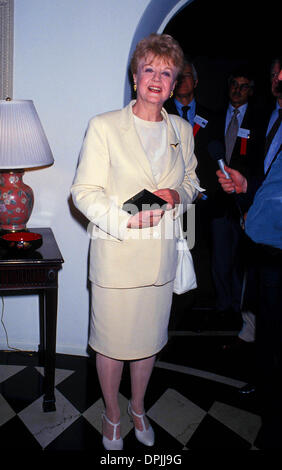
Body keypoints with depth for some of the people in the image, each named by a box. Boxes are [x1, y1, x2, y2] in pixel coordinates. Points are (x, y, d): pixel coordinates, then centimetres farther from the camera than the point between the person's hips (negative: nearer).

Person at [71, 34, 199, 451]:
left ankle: (138, 407, 43)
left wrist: (178, 194, -6)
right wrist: (125, 218, -23)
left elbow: (191, 178, 18)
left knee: (150, 338, 17)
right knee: (112, 341, 9)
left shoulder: (183, 130, 7)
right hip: (115, 254, -4)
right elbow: (83, 191, -9)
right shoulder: (103, 126, -7)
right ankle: (112, 414, 36)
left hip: (161, 255, 4)